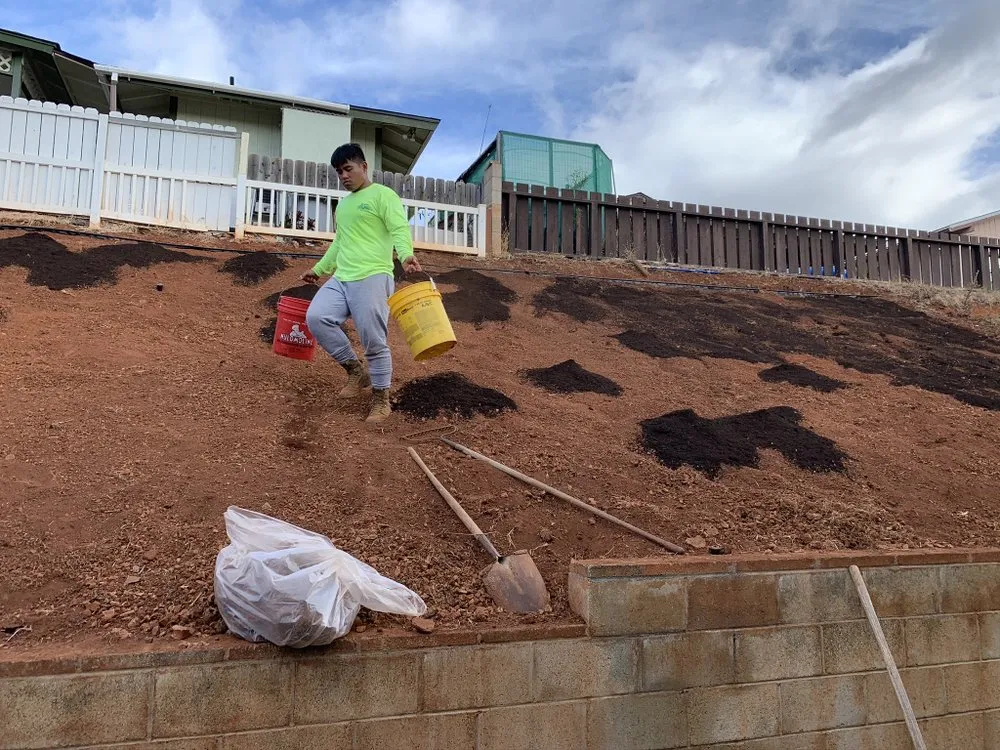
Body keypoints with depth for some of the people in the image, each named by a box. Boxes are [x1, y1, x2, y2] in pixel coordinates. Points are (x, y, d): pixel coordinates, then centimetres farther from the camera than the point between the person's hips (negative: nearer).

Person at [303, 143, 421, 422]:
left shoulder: (383, 195, 0)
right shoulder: (342, 204, 25)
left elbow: (400, 230, -14)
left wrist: (406, 255, -34)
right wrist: (319, 269, 35)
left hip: (372, 278, -8)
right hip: (340, 279, 8)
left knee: (374, 342, -8)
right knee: (316, 317, -13)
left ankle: (381, 400, 9)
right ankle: (356, 370, 2)